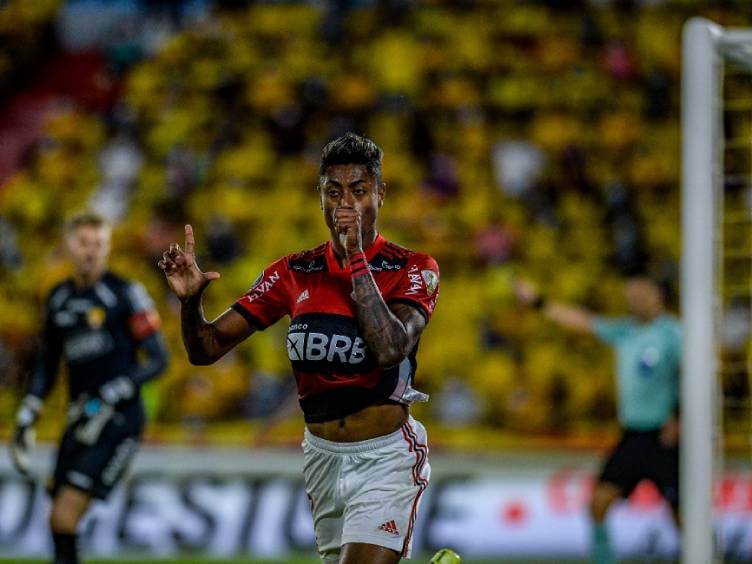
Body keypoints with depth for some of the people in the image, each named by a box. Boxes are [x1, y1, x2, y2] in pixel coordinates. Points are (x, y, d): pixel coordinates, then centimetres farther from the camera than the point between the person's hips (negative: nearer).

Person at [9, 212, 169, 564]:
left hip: (119, 420, -6)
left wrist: (110, 397, -16)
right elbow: (46, 363, 23)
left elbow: (157, 359, -7)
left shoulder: (124, 294, -6)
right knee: (59, 521, 5)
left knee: (65, 516, -16)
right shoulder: (59, 298, 12)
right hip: (81, 419, 6)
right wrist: (25, 419, 16)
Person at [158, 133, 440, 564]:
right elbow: (206, 349, 3)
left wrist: (356, 260, -22)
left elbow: (390, 349, -25)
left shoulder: (414, 269, -7)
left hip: (385, 459, -5)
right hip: (322, 457, 5)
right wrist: (191, 299, -17)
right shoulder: (295, 273, 4)